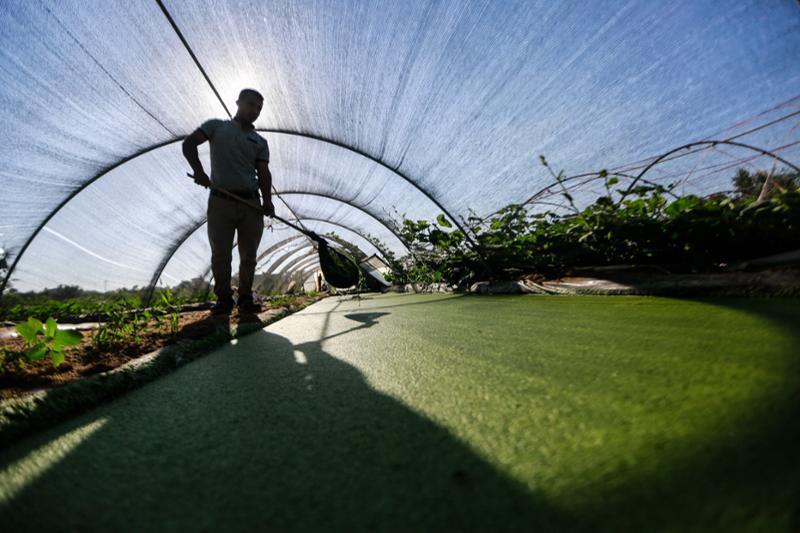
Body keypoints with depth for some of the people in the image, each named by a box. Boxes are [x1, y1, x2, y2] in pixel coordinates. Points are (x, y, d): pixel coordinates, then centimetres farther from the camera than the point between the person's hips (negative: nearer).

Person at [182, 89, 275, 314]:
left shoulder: (260, 142, 14)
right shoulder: (216, 126, 12)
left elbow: (263, 173, 2)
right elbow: (188, 144, 5)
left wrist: (267, 200, -15)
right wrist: (198, 170, -12)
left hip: (250, 202, 2)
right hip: (220, 201, -1)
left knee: (249, 254, 3)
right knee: (220, 254, 0)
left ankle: (245, 298, 15)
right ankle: (224, 298, 12)